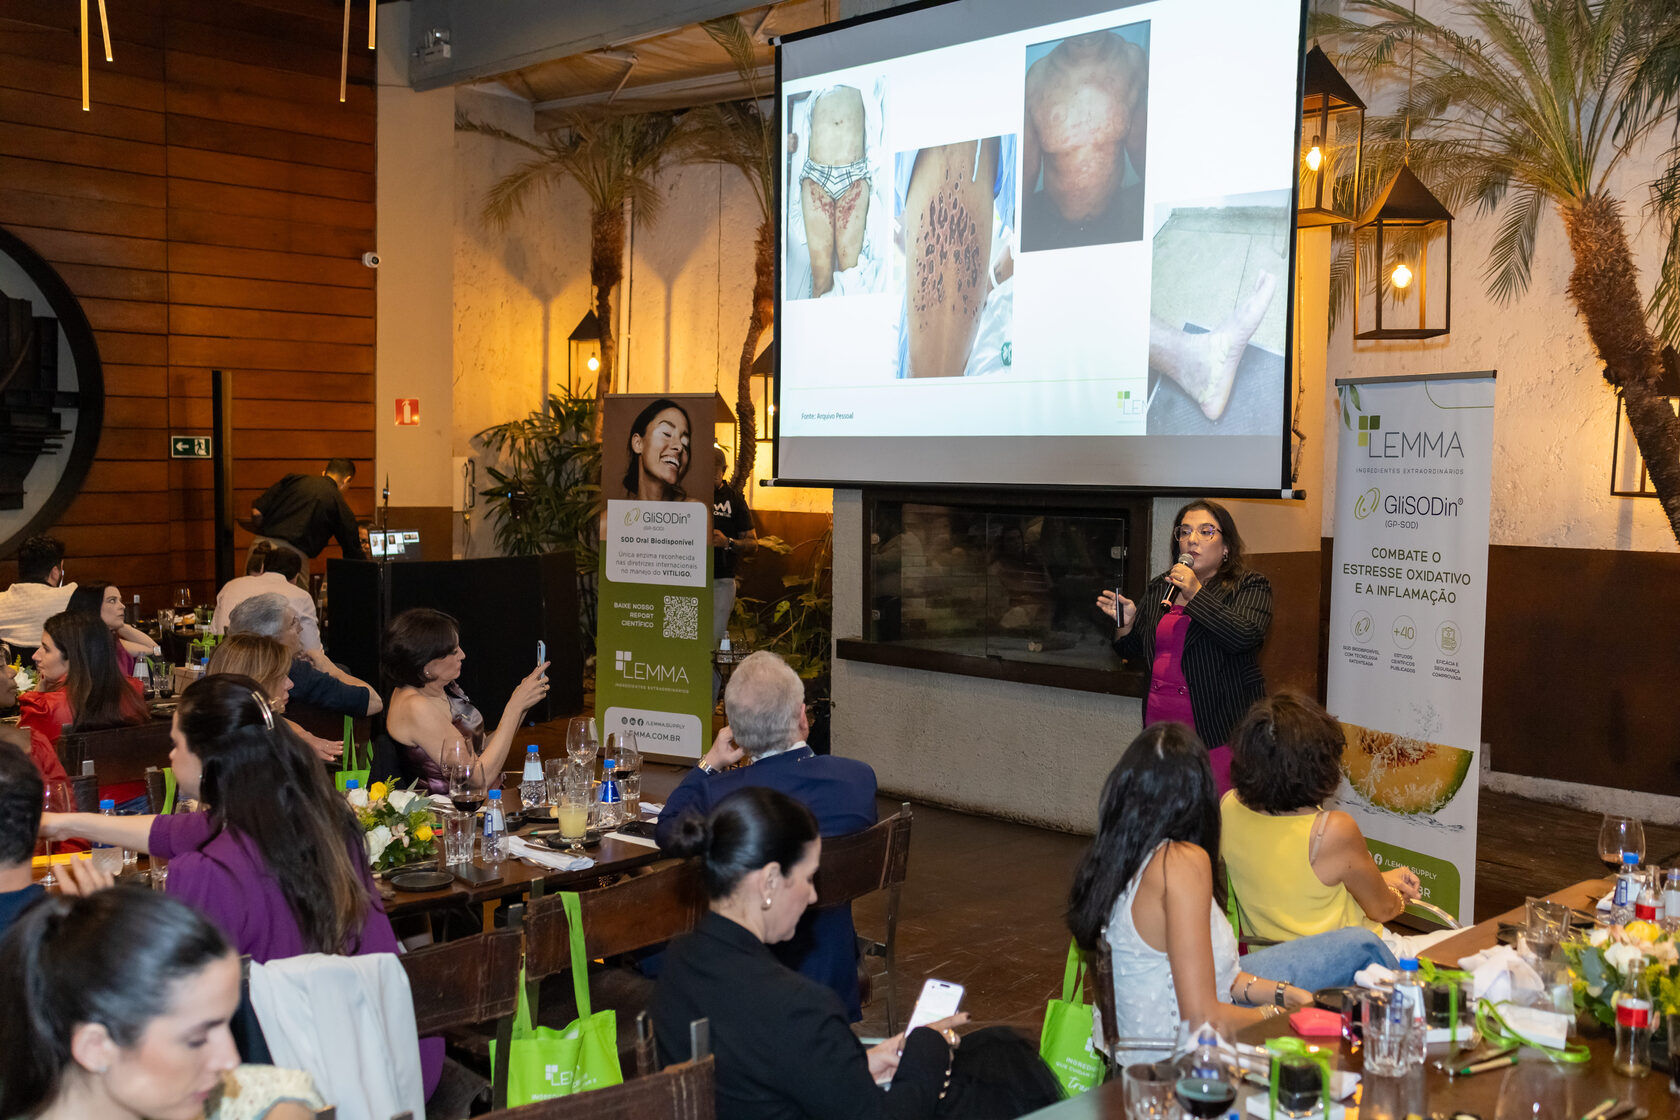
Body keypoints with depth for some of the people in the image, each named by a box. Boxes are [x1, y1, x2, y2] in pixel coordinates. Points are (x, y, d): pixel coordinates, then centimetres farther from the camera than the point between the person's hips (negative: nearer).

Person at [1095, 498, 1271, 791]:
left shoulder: (1249, 587, 1)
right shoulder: (1159, 589, 15)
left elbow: (1246, 636, -18)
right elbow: (1137, 654, 22)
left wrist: (1196, 594, -17)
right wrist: (1126, 623, 2)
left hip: (1220, 731, -4)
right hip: (1161, 726, 5)